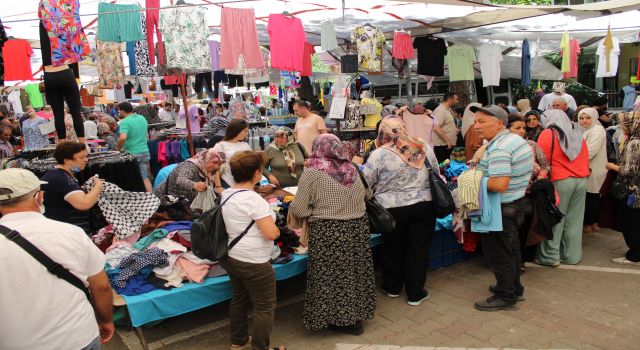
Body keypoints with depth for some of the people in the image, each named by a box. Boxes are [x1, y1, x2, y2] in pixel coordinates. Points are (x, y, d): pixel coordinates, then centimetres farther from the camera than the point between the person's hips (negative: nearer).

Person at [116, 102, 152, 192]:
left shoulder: (125, 122, -14)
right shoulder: (142, 118, 8)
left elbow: (122, 138, -27)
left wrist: (118, 149, -13)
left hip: (131, 154, -6)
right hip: (145, 152, 6)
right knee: (145, 177, 7)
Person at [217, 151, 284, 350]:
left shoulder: (226, 195, 4)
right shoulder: (253, 199, -24)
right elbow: (271, 233, -25)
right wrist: (276, 228, -5)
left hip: (232, 257, 9)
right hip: (253, 262, -9)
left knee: (239, 299, 24)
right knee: (265, 307, 7)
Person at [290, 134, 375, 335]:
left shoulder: (312, 172, -9)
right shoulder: (352, 169, 6)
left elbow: (298, 210, -9)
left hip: (328, 233, -5)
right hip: (357, 227, 6)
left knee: (331, 275, 9)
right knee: (354, 272, 17)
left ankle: (340, 320, 20)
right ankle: (355, 315, 31)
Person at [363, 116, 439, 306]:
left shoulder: (379, 155, -11)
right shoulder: (424, 148, 1)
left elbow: (365, 184, -7)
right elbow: (437, 175, 12)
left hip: (392, 209, -2)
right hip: (424, 206, 2)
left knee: (393, 249, 16)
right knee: (419, 250, 11)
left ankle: (393, 287, 33)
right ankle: (415, 293, 20)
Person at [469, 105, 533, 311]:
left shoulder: (498, 149, -25)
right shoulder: (517, 139, 6)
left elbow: (499, 185, -34)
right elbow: (527, 171, 18)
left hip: (500, 210, -10)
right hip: (517, 203, 10)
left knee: (498, 254, 4)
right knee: (511, 249, 22)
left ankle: (505, 296, 17)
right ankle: (514, 288, 37)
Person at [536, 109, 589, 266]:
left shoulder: (548, 134, -3)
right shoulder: (578, 134, 13)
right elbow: (586, 159, 15)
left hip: (560, 181, -5)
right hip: (581, 181, 5)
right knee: (574, 221, 10)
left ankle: (550, 256, 5)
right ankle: (572, 255, 17)